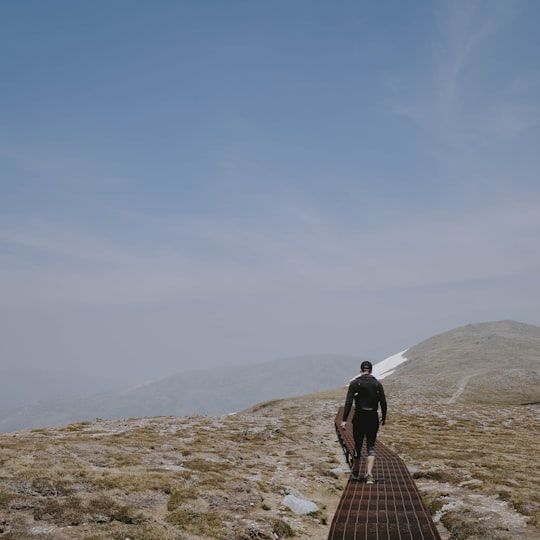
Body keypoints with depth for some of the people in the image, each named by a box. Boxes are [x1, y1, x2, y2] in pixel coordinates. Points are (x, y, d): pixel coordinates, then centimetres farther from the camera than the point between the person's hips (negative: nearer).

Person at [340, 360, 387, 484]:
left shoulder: (354, 383, -4)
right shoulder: (377, 384, 2)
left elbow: (348, 403, -10)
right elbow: (383, 403, 3)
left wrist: (344, 420, -10)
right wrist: (384, 417, 18)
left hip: (359, 418, -1)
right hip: (373, 418, 1)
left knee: (357, 445, 14)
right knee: (371, 447, 5)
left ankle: (356, 473, 29)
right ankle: (369, 474, -11)